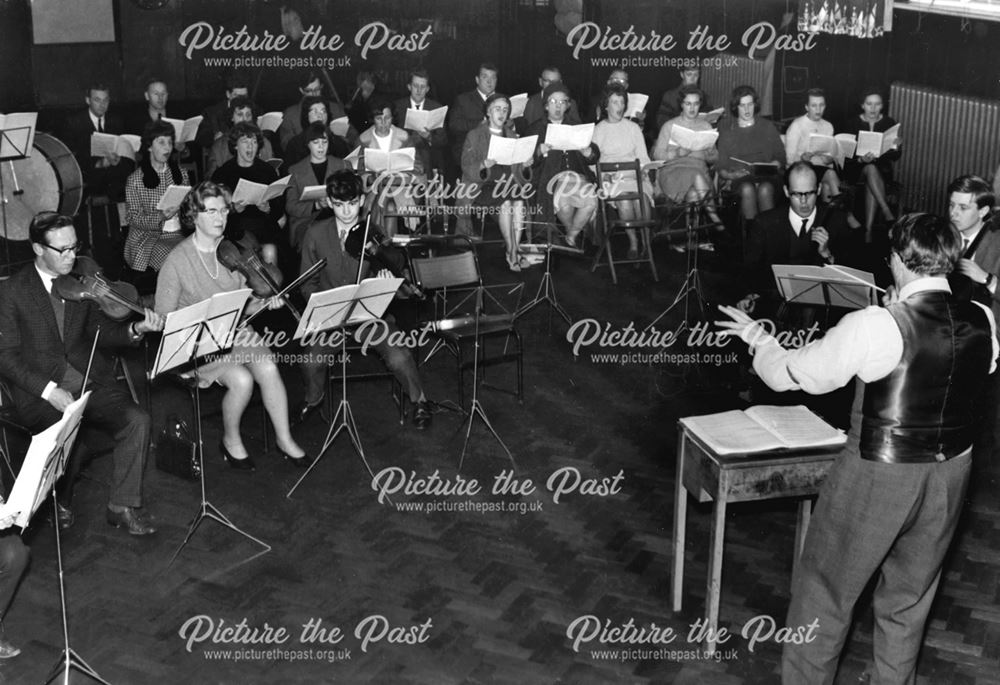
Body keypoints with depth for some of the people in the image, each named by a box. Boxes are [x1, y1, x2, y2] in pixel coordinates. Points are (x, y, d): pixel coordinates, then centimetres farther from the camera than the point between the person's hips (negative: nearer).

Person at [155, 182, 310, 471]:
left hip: (236, 334, 5)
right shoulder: (177, 261, -10)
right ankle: (230, 441, -2)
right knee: (241, 379, -28)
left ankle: (284, 439, -10)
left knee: (268, 368, -24)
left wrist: (264, 304, -7)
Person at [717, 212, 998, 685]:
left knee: (825, 590, 15)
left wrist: (756, 337, 8)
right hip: (950, 474, 5)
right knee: (909, 598, 25)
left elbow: (787, 374, -12)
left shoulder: (874, 327, -23)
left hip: (877, 476, -5)